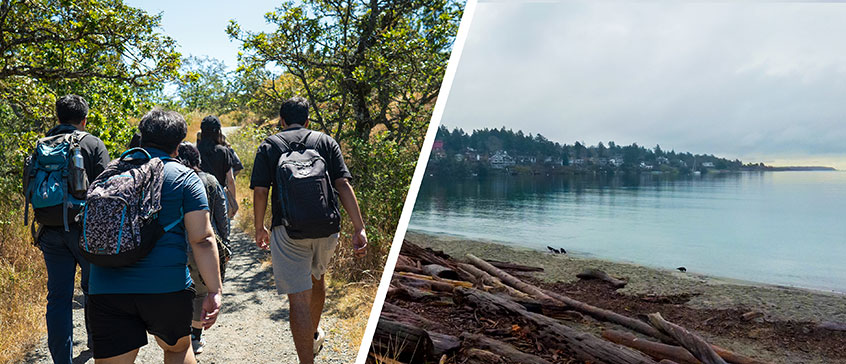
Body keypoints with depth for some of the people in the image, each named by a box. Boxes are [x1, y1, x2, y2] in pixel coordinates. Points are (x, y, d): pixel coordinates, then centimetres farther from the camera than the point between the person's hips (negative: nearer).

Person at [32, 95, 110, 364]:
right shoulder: (94, 144, -5)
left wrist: (40, 229, 20)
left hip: (51, 231, 3)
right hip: (85, 228, -3)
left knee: (58, 296, 7)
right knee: (93, 289, 15)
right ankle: (96, 342, 30)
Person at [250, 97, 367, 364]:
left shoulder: (269, 146, 6)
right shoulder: (326, 142, 8)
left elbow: (260, 191, -1)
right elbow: (343, 185, -2)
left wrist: (259, 228, 13)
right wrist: (359, 228, -5)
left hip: (288, 230, -3)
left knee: (299, 299, -3)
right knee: (317, 278, 28)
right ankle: (315, 336, 48)